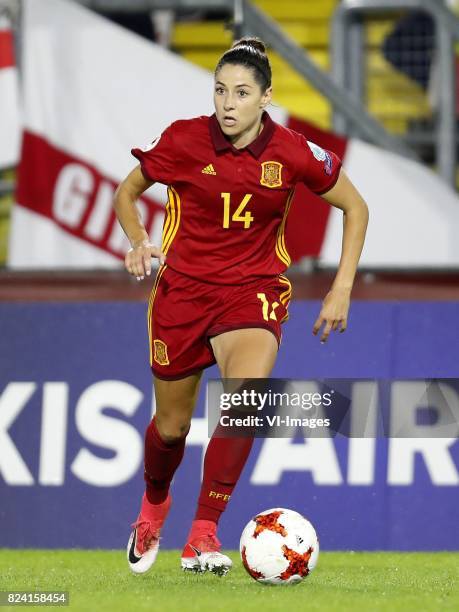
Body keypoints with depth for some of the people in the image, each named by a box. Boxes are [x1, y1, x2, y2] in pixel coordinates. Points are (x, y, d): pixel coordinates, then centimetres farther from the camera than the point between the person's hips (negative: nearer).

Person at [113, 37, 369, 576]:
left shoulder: (293, 153, -10)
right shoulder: (183, 140, -10)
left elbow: (355, 208, 5)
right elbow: (126, 193, 6)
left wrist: (342, 289, 1)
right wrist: (138, 241, -14)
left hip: (253, 290, -1)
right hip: (182, 287, 1)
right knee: (172, 424, 11)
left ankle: (203, 537, -20)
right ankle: (153, 506, 47)